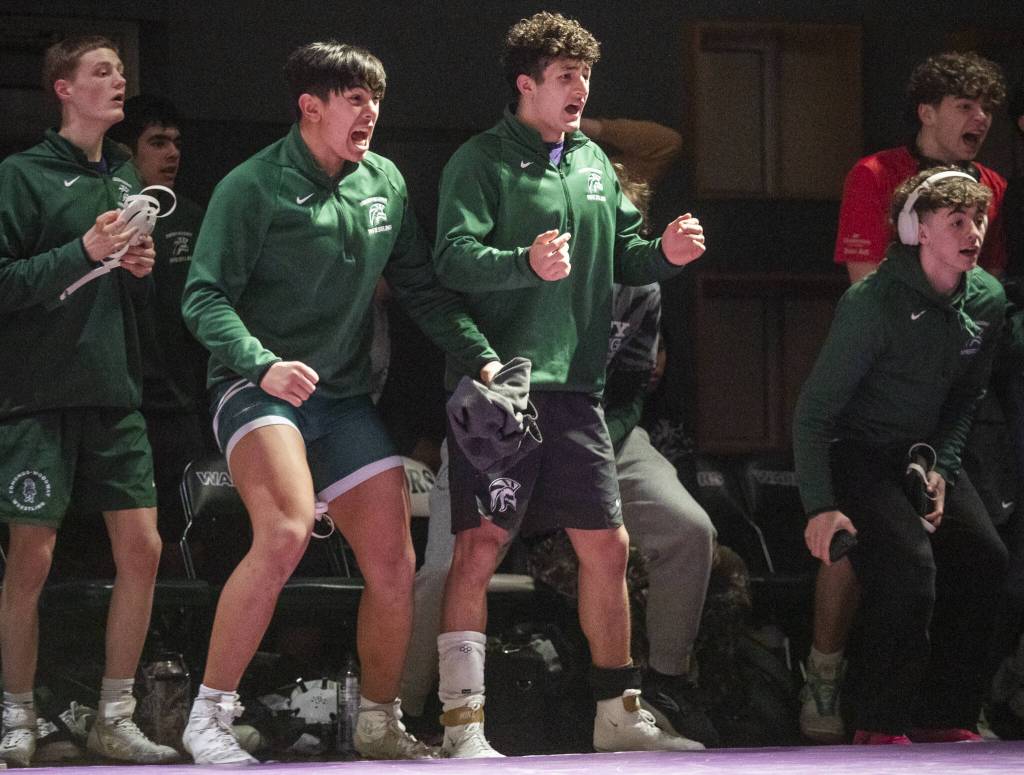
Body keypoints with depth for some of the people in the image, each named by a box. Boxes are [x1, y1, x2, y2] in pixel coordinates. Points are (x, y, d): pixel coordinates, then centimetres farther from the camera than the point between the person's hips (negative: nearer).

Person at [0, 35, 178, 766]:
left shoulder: (125, 176, 14)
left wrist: (141, 265, 4)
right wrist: (83, 253, -20)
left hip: (114, 393, 6)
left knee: (141, 547, 1)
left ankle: (115, 719, 10)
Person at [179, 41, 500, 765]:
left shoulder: (385, 183, 8)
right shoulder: (254, 187, -10)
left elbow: (423, 289, 15)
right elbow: (206, 297, -14)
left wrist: (481, 358, 4)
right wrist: (261, 365, -30)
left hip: (346, 399, 6)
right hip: (259, 389, -6)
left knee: (393, 566, 3)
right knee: (286, 532, -30)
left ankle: (380, 724, 25)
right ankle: (210, 718, -23)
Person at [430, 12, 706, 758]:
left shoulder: (593, 161, 17)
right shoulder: (481, 162, -5)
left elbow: (622, 253, 21)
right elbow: (455, 258, -17)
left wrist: (664, 253, 1)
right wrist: (528, 264, -33)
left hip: (575, 385, 7)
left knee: (607, 545, 11)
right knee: (481, 544, -10)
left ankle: (620, 715, 24)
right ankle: (463, 727, -8)